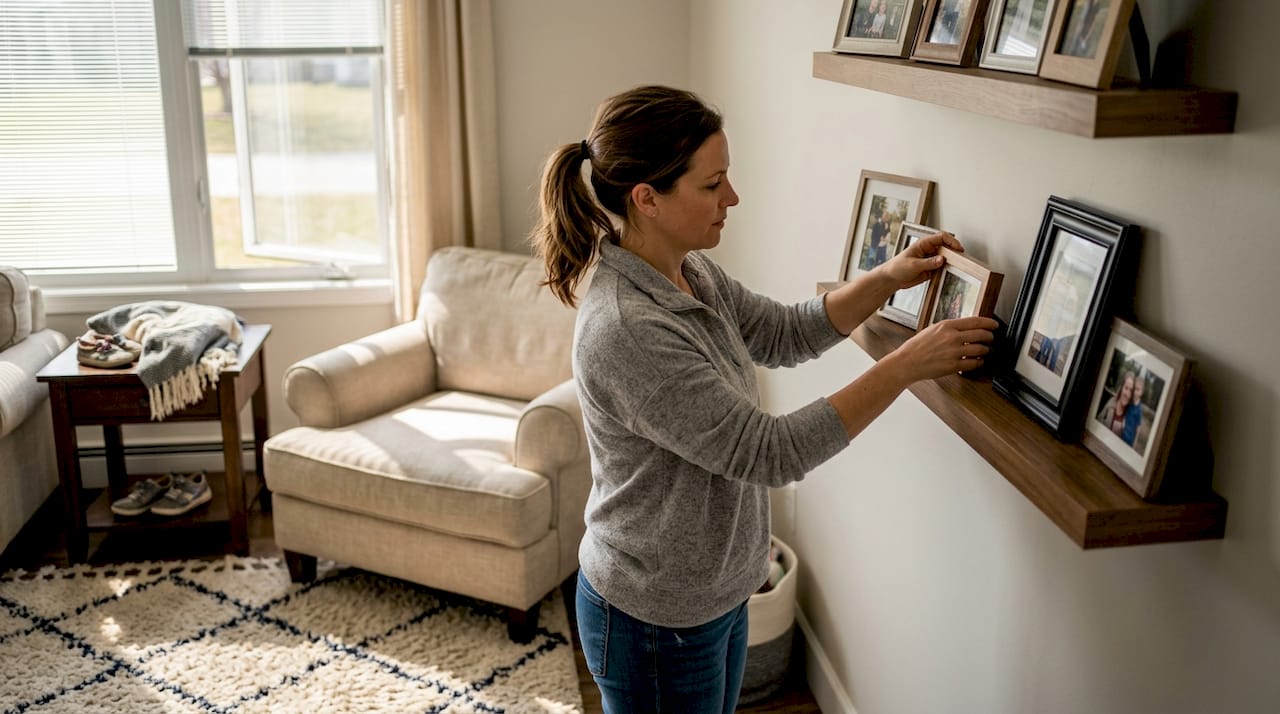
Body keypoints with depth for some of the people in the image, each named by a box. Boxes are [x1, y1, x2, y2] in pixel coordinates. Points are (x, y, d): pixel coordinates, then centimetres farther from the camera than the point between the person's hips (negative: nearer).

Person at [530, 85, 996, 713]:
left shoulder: (689, 272, -3)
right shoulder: (626, 331, -32)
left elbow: (785, 334, 10)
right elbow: (770, 453, -29)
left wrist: (887, 279, -3)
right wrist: (906, 366, -25)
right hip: (656, 622, -8)